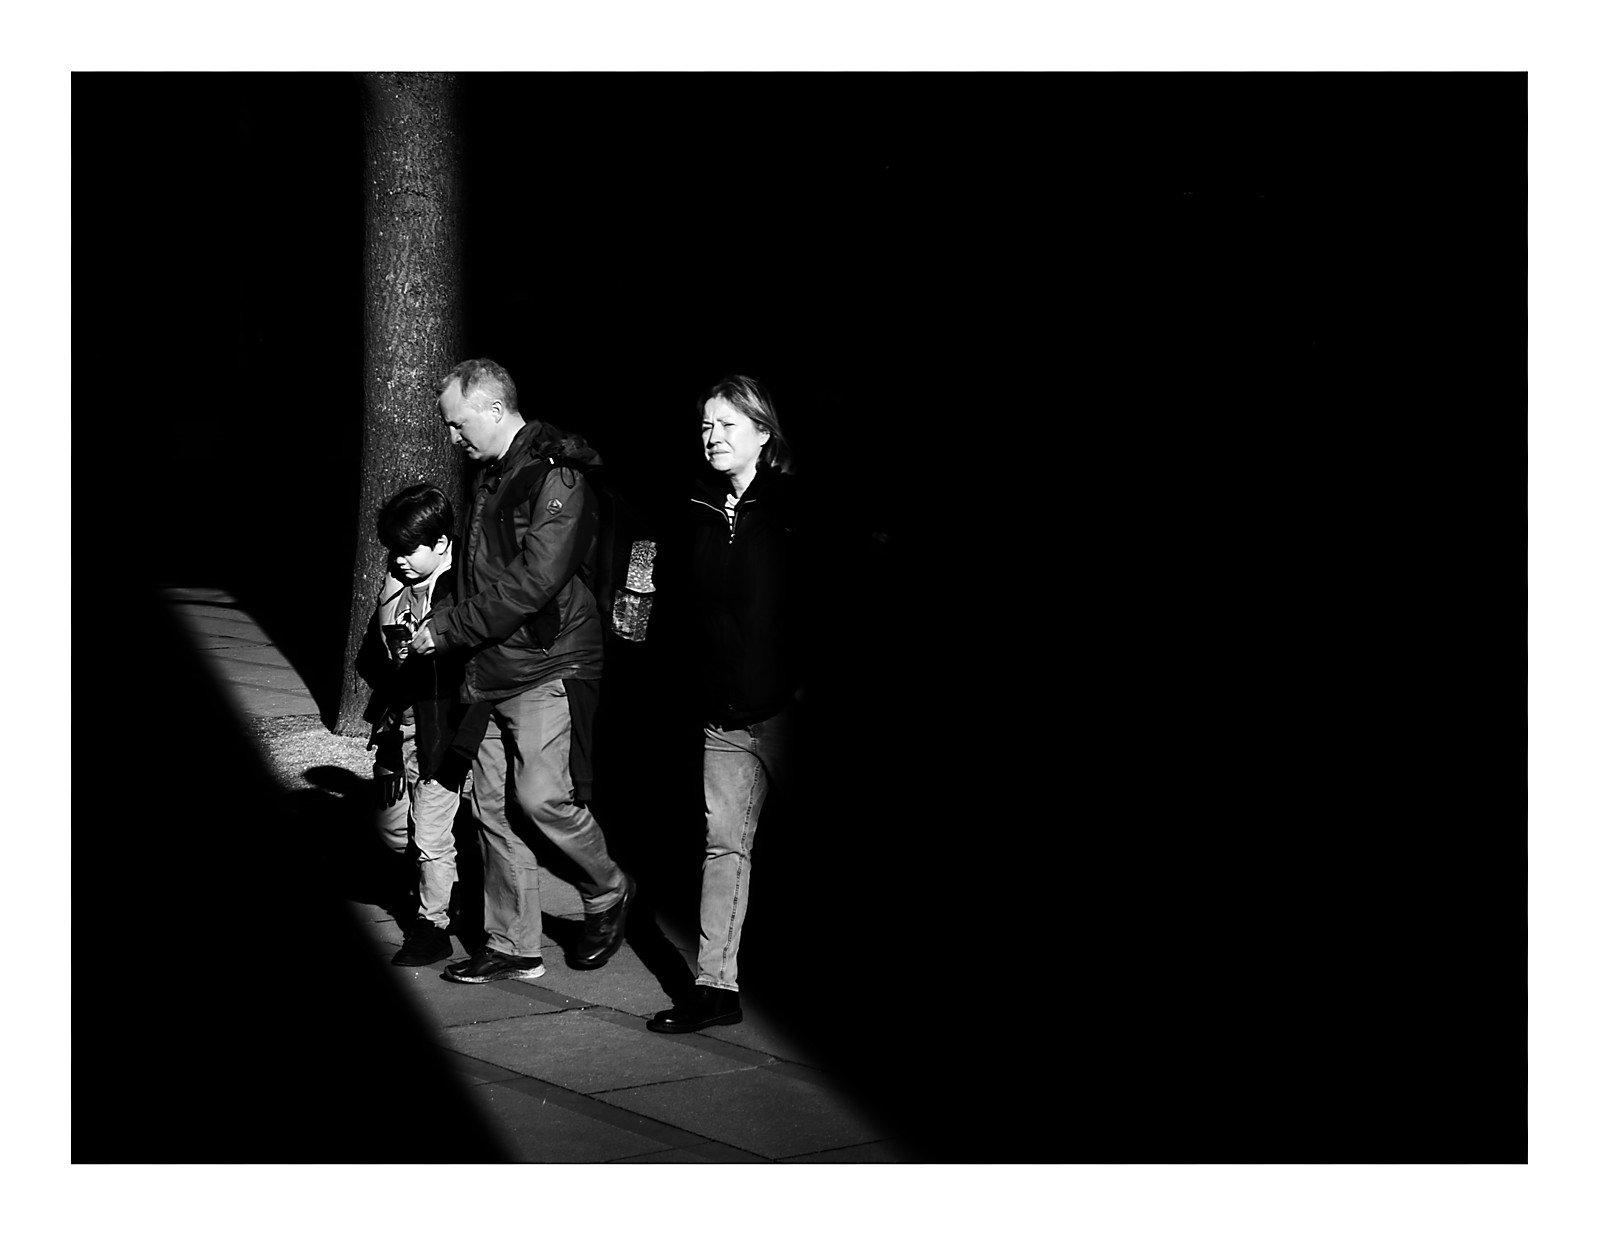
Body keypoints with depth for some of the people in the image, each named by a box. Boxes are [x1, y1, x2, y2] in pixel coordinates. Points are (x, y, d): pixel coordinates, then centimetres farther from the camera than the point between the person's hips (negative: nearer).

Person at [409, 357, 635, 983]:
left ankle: (608, 893, 15)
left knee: (543, 797, -13)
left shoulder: (558, 476, -15)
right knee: (492, 807, 7)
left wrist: (448, 627, -16)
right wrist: (443, 631, 7)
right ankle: (512, 947, 16)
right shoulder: (491, 476, 14)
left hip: (548, 666, -9)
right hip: (494, 670, 9)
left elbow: (532, 581, -22)